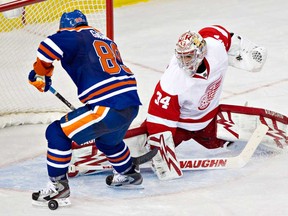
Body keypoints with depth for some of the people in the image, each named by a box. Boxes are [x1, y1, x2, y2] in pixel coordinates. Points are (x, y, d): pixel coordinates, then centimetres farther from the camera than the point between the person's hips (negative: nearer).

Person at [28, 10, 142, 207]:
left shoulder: (75, 37, 1)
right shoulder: (106, 40, 26)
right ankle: (128, 173, 53)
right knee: (107, 140, 37)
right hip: (132, 104, 8)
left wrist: (41, 74, 4)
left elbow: (49, 46, -16)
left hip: (109, 107, -8)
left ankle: (58, 185, 0)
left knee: (58, 132, 0)